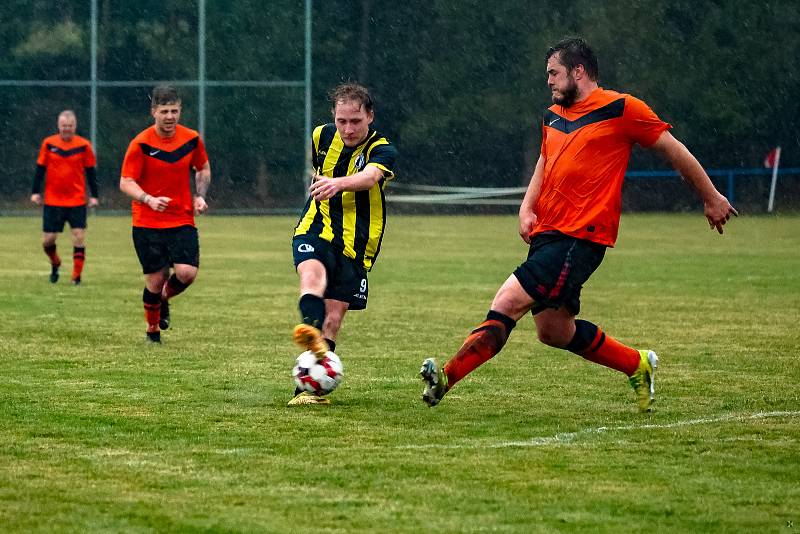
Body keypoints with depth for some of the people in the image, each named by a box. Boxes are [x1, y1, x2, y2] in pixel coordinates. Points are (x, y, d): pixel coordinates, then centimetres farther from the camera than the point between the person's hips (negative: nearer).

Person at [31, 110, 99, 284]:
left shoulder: (84, 145, -1)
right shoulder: (48, 144, 0)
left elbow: (91, 171, 5)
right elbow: (40, 169, 6)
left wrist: (93, 195, 2)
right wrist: (35, 192, 1)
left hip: (77, 201, -1)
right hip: (52, 201, 1)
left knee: (79, 237, -9)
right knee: (48, 240, 2)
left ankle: (77, 276, 0)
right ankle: (55, 264, 32)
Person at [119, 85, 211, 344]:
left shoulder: (192, 139, -1)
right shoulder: (141, 144, -11)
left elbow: (203, 169, 18)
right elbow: (126, 182, -12)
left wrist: (200, 196, 1)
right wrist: (149, 199, -29)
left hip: (182, 220, 2)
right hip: (147, 223, -2)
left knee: (187, 272, -14)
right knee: (155, 279, -1)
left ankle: (164, 298, 20)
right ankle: (153, 329, 24)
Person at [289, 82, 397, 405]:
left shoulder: (382, 150, -10)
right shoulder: (322, 136, 3)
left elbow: (370, 176, -34)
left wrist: (338, 184, -53)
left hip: (356, 244, -1)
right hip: (316, 231, 1)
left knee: (333, 317, -4)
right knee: (313, 274, -32)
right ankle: (310, 332, -60)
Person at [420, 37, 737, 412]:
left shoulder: (621, 109, -4)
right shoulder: (552, 117, 17)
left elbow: (673, 149, 3)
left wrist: (711, 197, 9)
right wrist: (527, 208, 11)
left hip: (580, 237, -9)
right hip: (547, 235, 9)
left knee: (507, 303, -19)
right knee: (553, 331, 11)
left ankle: (446, 378, -22)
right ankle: (638, 365, 29)